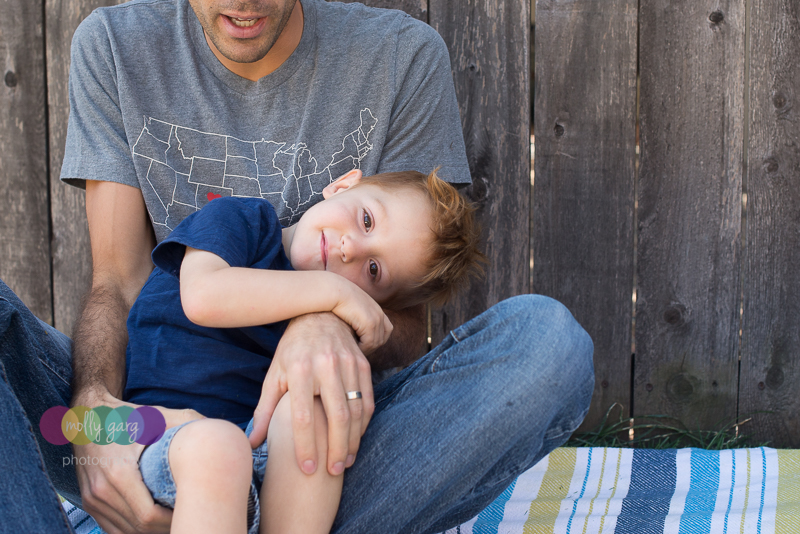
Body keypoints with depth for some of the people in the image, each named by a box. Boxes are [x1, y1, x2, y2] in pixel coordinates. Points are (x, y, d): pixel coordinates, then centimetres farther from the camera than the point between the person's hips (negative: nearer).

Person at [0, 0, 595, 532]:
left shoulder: (404, 57, -4)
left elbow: (406, 324, -4)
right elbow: (119, 282, -5)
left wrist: (332, 321, -30)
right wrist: (95, 404, -29)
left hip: (320, 425, 0)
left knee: (548, 341, -29)